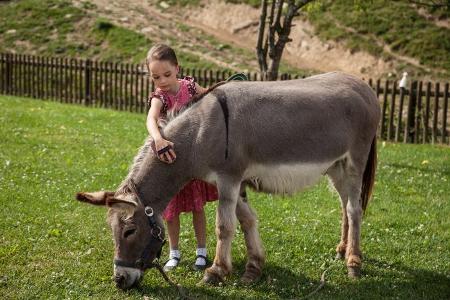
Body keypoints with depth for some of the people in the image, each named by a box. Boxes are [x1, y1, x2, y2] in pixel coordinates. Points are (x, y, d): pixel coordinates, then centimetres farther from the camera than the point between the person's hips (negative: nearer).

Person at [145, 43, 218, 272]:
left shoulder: (189, 86, -7)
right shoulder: (159, 97, -19)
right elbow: (151, 118, -41)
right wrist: (158, 139, -60)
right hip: (171, 156, -2)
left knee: (197, 206, 10)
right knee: (172, 210, 6)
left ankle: (201, 252, 23)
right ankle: (174, 253, 23)